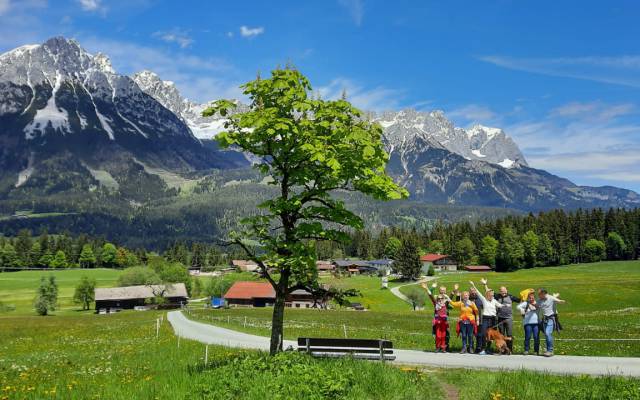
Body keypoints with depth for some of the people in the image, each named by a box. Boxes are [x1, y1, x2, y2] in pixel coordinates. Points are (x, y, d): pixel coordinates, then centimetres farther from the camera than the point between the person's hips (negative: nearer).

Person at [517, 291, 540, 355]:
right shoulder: (526, 303, 3)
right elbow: (518, 306, -5)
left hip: (536, 323, 2)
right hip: (527, 323, -2)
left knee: (536, 337, 1)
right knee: (528, 337, -2)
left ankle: (537, 350, 11)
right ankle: (526, 350, 7)